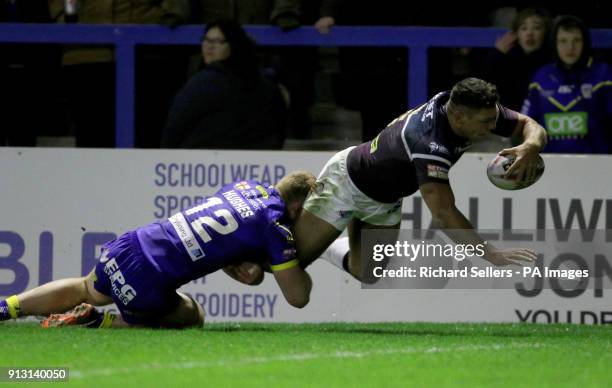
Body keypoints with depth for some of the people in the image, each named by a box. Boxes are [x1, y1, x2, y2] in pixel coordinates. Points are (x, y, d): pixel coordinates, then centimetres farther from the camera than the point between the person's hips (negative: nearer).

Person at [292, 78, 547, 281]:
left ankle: (327, 247, 38)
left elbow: (529, 125, -11)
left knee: (365, 275, 12)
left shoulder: (459, 103, -22)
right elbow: (444, 216, -49)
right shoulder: (430, 144, -44)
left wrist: (530, 147, -35)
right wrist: (493, 255, -52)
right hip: (347, 181, -8)